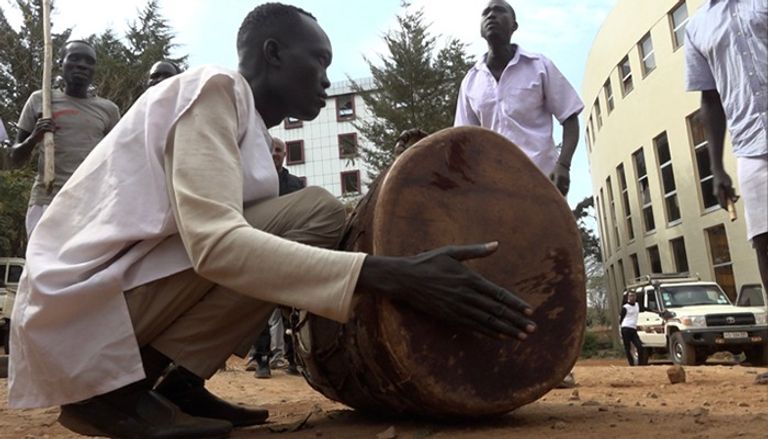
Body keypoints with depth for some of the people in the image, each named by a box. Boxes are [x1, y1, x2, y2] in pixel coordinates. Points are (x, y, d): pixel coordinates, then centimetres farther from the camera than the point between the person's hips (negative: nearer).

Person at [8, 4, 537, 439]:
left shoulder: (250, 127, 16)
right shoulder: (216, 88, -12)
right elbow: (215, 242, -27)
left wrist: (396, 272, 15)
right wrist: (388, 274, -34)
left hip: (129, 294, 9)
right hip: (85, 296, -9)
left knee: (295, 235, 13)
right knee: (315, 214, -17)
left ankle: (173, 381, 5)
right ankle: (117, 388, -12)